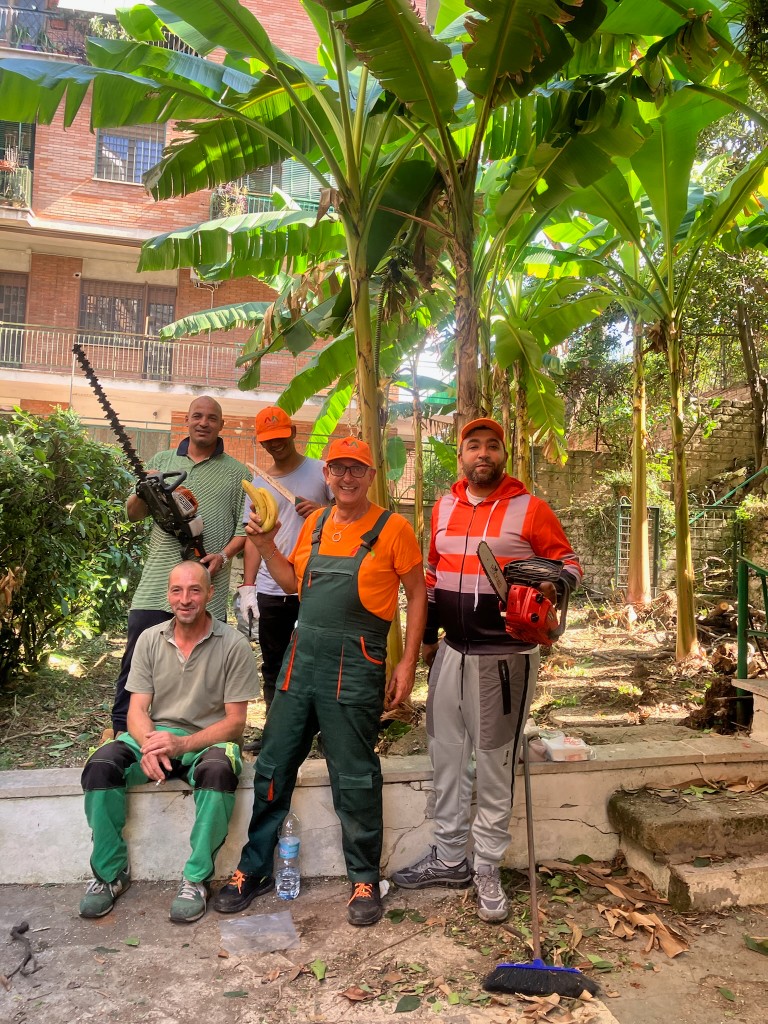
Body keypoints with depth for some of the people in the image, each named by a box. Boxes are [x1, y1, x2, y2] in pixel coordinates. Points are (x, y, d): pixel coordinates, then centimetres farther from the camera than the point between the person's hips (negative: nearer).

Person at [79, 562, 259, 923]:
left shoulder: (234, 645, -9)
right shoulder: (150, 639, 3)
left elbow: (235, 722, -9)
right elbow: (137, 709, 1)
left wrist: (182, 744, -24)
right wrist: (147, 743, -23)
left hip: (208, 740, -3)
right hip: (155, 735, 4)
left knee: (218, 769, -37)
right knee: (101, 764, -24)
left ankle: (196, 879, -17)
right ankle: (110, 872, -4)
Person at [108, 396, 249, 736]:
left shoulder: (237, 473, 8)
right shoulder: (161, 461, 13)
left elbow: (245, 526, 2)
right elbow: (133, 514, 12)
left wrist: (224, 556, -14)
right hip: (157, 580, 2)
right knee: (136, 654, 3)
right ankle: (120, 727, 17)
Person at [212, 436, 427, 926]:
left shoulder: (392, 528, -4)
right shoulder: (316, 523, 12)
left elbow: (417, 593, -1)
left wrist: (408, 661, -6)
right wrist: (264, 544, 6)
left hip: (355, 665, -5)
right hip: (302, 656, 6)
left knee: (354, 777, 5)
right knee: (273, 766, 12)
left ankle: (365, 880, 24)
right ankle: (255, 869, 29)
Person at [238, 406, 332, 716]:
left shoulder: (320, 471, 2)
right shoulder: (258, 484, 12)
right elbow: (253, 538, 9)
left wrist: (323, 511, -18)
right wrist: (247, 587, 1)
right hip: (270, 590, 4)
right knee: (273, 667, 11)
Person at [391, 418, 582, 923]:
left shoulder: (530, 508, -6)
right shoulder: (444, 508, 8)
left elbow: (569, 563, 0)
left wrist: (551, 583, -23)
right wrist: (427, 635, 17)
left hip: (505, 655, -5)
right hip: (451, 652, 5)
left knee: (495, 762, 5)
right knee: (446, 755, 13)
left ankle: (488, 870, 21)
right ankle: (450, 857, 29)